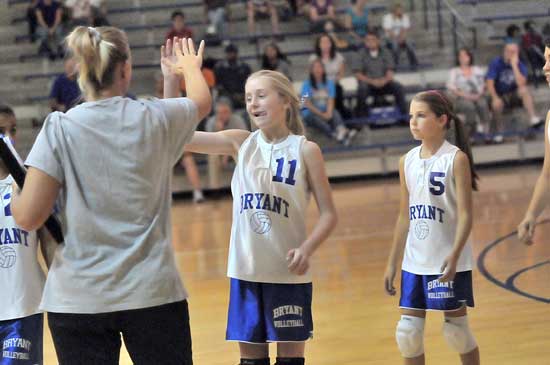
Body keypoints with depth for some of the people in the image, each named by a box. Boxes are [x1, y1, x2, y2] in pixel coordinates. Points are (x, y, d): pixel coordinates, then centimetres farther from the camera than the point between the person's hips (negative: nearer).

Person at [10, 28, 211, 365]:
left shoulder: (59, 128, -7)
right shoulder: (156, 118, -1)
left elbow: (28, 217, -9)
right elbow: (202, 101, 23)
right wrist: (191, 66, 45)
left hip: (77, 299, -1)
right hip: (153, 293, 1)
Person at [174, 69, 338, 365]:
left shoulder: (305, 150, -3)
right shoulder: (241, 143, 3)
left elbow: (328, 213, -3)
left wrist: (307, 248, -20)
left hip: (288, 273, -3)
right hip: (245, 270, 3)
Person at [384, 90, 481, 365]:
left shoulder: (456, 158, -8)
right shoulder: (407, 161, 7)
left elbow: (465, 214, -13)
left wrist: (454, 256, -26)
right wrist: (392, 263, 12)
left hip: (448, 263, -5)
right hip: (415, 262, 5)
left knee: (457, 330, 3)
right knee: (407, 332, 4)